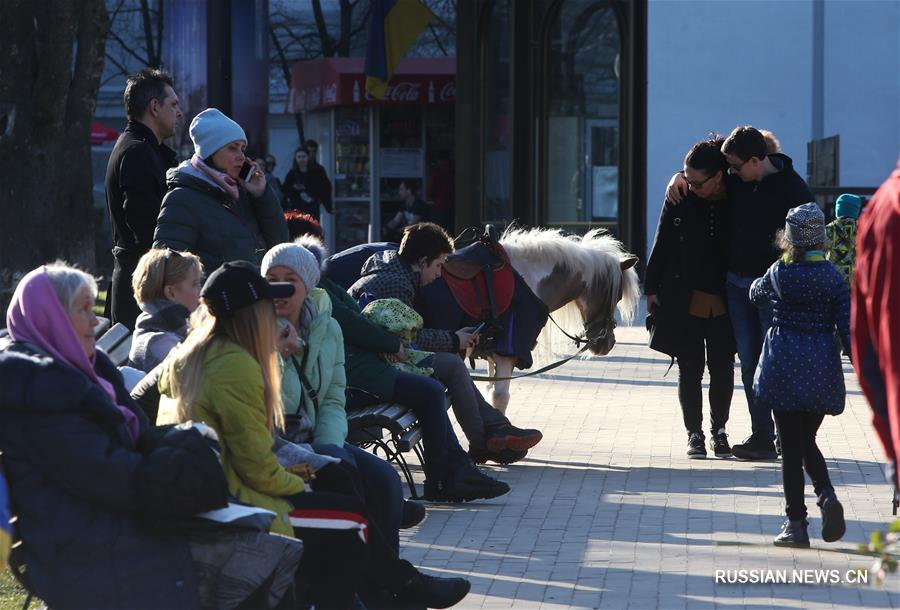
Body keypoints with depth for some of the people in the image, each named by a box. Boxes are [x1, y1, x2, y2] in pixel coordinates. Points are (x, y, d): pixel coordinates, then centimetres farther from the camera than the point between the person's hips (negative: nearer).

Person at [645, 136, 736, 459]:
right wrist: (652, 287, 0)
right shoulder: (679, 199, -3)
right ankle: (694, 432, 16)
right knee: (690, 370, 5)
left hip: (723, 303, 0)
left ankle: (718, 429, 25)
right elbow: (661, 245, 3)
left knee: (722, 369, 8)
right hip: (683, 301, 0)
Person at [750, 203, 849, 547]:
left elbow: (756, 295, 17)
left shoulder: (779, 273, -4)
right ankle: (827, 495, -8)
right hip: (822, 369, 2)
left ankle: (796, 524, 2)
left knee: (791, 445, 3)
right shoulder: (834, 277, -3)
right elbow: (848, 328, -6)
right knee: (807, 441, 17)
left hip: (784, 367, -2)